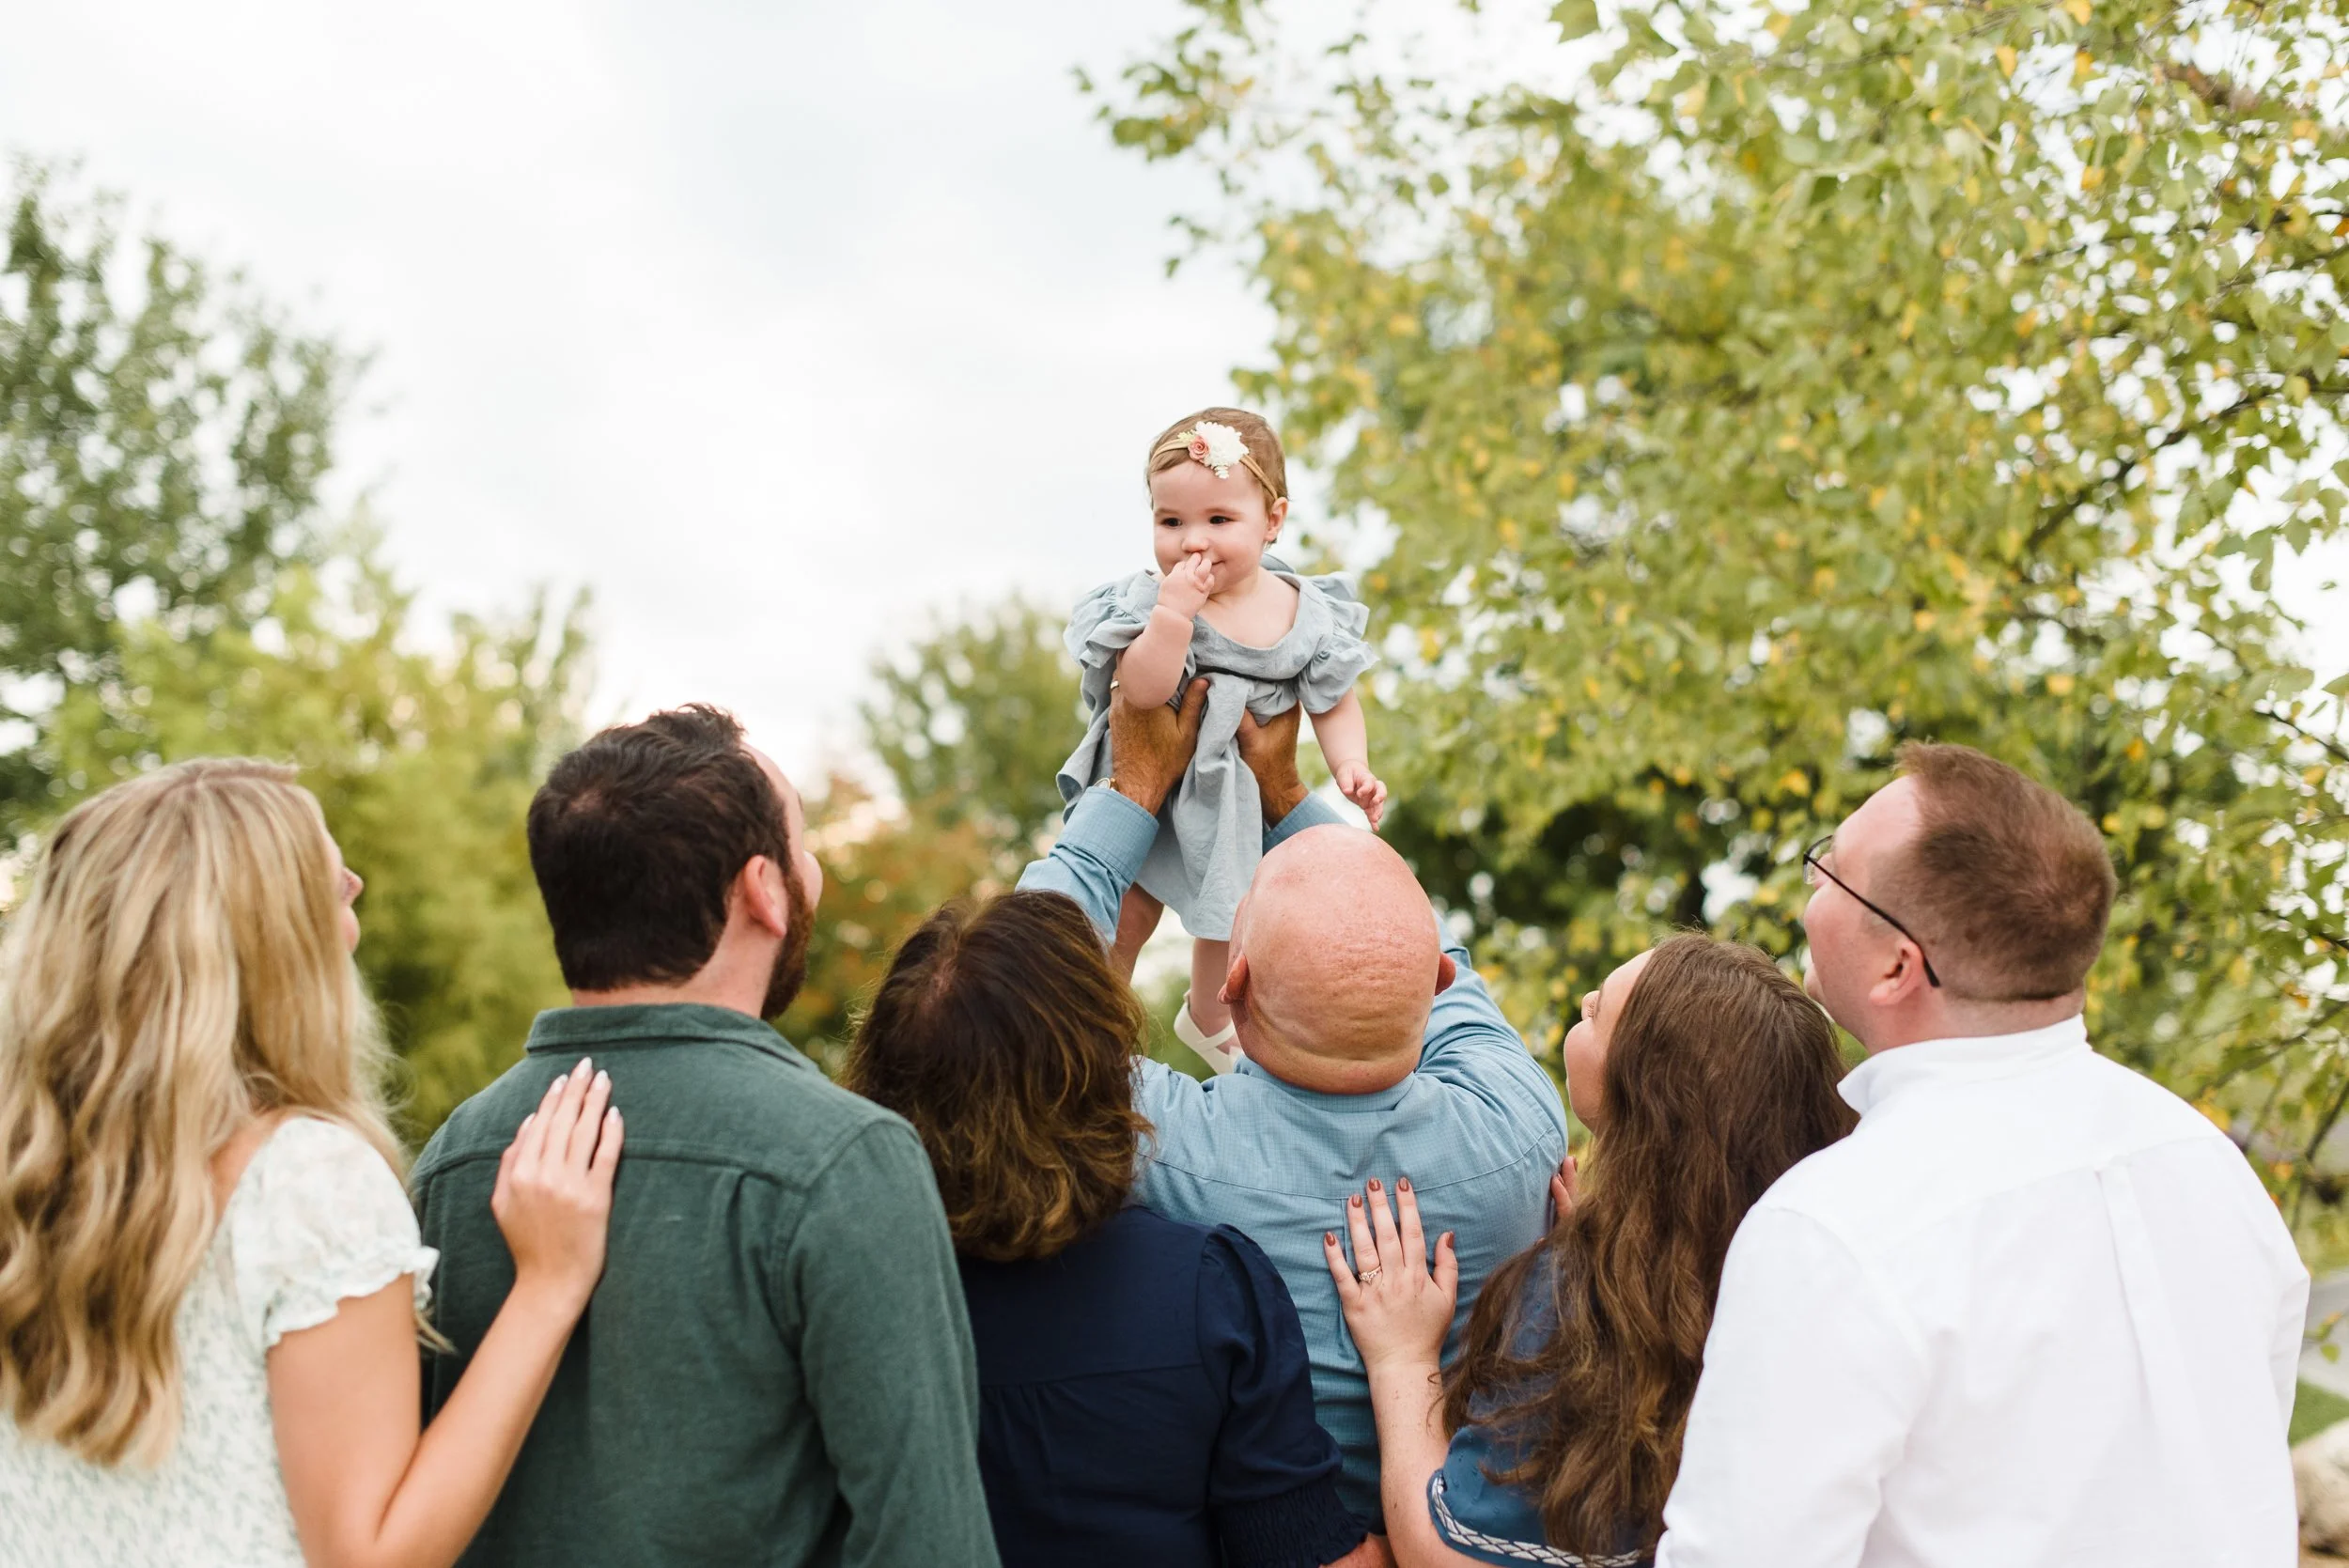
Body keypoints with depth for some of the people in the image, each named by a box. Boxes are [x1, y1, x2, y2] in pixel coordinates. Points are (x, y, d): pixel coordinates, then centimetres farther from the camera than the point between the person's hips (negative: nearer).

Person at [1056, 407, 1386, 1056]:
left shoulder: (1306, 612, -11)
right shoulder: (1147, 599, -20)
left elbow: (1334, 702, -1)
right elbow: (1143, 690, -32)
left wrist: (1349, 765, -17)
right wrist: (1173, 612, -41)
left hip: (1238, 800, 3)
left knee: (1229, 923, 19)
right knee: (1128, 916, 6)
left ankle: (1208, 1019, 48)